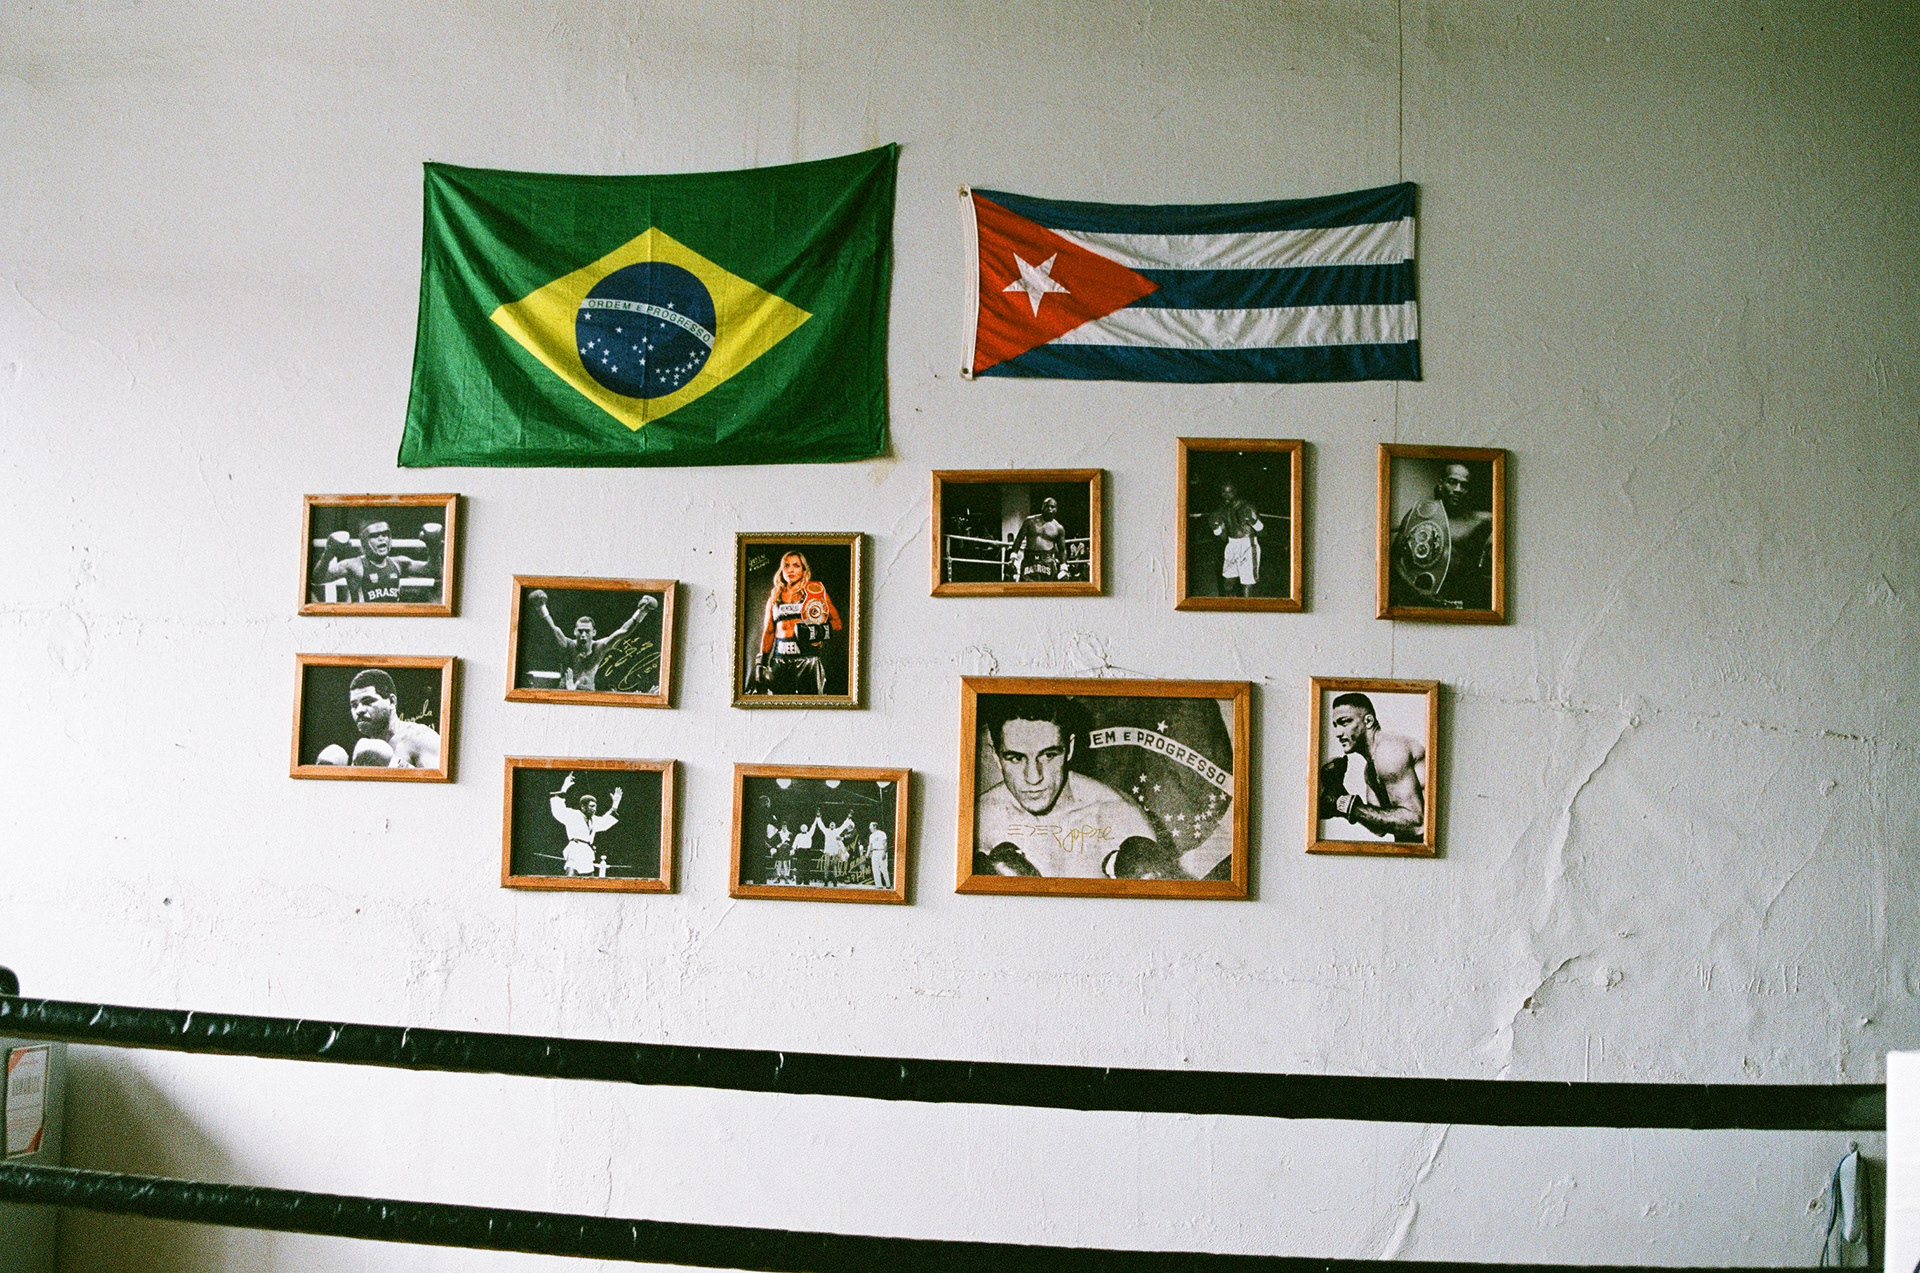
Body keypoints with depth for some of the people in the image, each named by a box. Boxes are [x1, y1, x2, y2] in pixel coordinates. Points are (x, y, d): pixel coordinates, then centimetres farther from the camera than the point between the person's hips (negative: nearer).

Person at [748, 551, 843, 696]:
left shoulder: (816, 591, 7)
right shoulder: (774, 597, 18)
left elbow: (836, 622, 5)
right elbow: (768, 632, 18)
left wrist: (819, 631, -13)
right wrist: (761, 662, 10)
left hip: (808, 656, -3)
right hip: (781, 658, 3)